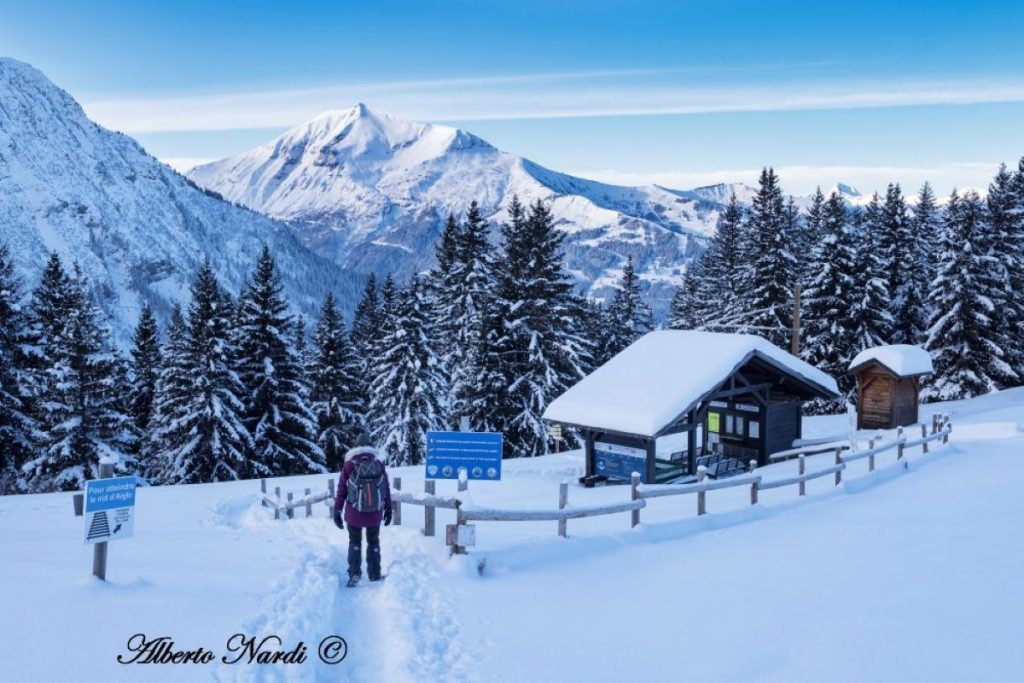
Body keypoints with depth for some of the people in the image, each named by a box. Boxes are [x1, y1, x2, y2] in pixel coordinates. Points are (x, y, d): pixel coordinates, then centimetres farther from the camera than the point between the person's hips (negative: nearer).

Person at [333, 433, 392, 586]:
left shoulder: (349, 465, -5)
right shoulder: (379, 464, 1)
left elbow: (341, 490, -3)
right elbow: (387, 489, 4)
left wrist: (337, 511, 4)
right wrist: (388, 509, 13)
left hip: (354, 513, -1)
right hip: (375, 513, 1)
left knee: (355, 541, 17)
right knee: (373, 542, 18)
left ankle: (354, 573, 6)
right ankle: (375, 575, 19)